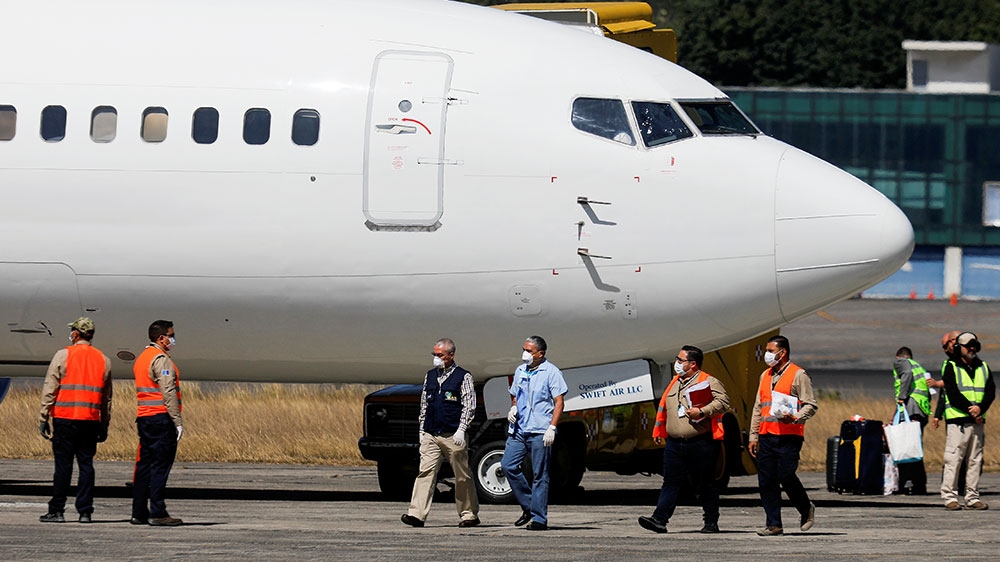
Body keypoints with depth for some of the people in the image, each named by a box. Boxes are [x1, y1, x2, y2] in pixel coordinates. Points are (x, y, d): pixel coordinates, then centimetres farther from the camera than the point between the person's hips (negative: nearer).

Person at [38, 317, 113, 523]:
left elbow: (49, 390, -4)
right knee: (86, 465, 5)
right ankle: (85, 512, 2)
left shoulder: (63, 355, -1)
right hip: (91, 420, 3)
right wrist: (104, 426, 18)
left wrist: (43, 419, -1)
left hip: (65, 417, -3)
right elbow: (107, 397, 14)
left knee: (63, 465, -2)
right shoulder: (103, 360, 11)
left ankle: (57, 510, -1)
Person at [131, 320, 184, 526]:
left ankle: (139, 513, 12)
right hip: (161, 417, -10)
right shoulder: (161, 359, -11)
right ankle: (157, 513, -11)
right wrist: (178, 421, -17)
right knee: (160, 466, -9)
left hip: (144, 417, 10)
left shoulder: (142, 358, 19)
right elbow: (168, 392, -18)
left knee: (145, 465, 11)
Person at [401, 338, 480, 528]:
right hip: (430, 435, 4)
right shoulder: (430, 376, 15)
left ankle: (468, 514, 15)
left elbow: (469, 407, -4)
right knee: (425, 472, -9)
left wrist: (461, 430, -13)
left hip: (453, 436, -4)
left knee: (462, 476, 3)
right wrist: (422, 430, 15)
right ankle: (417, 514, -16)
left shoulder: (463, 377, -1)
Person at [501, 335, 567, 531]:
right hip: (519, 429, 6)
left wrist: (552, 428, -15)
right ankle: (528, 506, 11)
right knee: (508, 465, -4)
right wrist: (513, 408, 6)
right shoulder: (520, 371, 16)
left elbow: (559, 402, -6)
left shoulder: (550, 372, -2)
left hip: (540, 432, -6)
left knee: (540, 474, -4)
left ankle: (539, 518, -1)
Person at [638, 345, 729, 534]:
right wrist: (658, 431, 23)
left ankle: (711, 522, 11)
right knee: (671, 483, -1)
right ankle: (659, 520, -8)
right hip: (674, 444, 6)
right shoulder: (674, 383, 19)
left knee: (706, 484, 3)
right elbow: (663, 407, 27)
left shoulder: (708, 382, -4)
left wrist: (702, 412, -23)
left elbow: (723, 401, -14)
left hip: (701, 444, -6)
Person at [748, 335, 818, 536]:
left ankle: (806, 510, 15)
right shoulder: (765, 376, 19)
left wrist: (794, 418, -24)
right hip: (766, 436, 7)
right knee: (766, 480, 1)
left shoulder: (798, 375, -2)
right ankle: (773, 524, 6)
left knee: (786, 476, -11)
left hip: (788, 436, -7)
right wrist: (753, 436, 18)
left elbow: (810, 405, -6)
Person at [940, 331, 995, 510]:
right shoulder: (951, 368, 2)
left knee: (975, 461, 5)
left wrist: (980, 408, -12)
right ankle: (949, 497, -8)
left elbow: (991, 391, 7)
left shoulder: (983, 368, 17)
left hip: (978, 421, 5)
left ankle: (972, 497, 9)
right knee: (953, 459, -9)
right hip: (957, 420, -5)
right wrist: (971, 410, -16)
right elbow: (953, 394, -8)